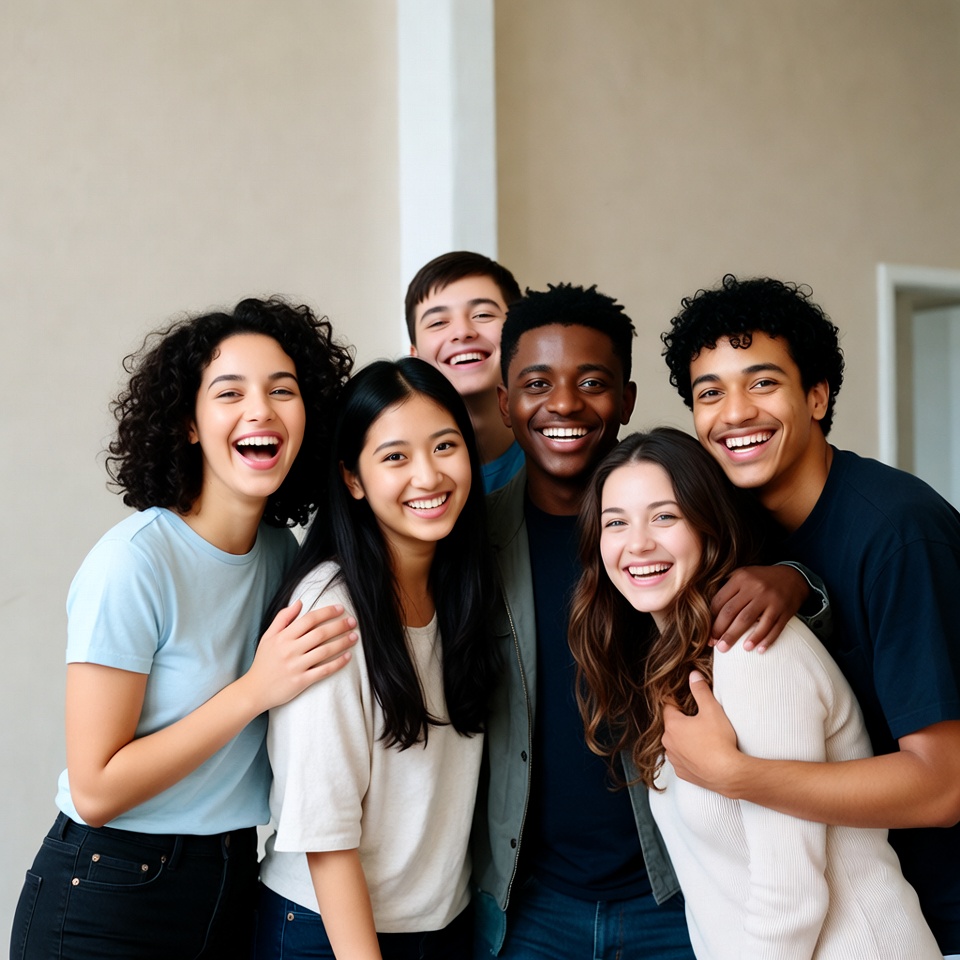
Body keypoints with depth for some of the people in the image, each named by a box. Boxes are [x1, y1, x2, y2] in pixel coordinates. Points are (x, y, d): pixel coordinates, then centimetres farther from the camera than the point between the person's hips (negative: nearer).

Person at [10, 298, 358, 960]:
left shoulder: (283, 553, 1)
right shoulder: (134, 562, -19)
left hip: (232, 886, 6)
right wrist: (255, 690, -22)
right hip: (108, 905, -5)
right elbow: (96, 791, -19)